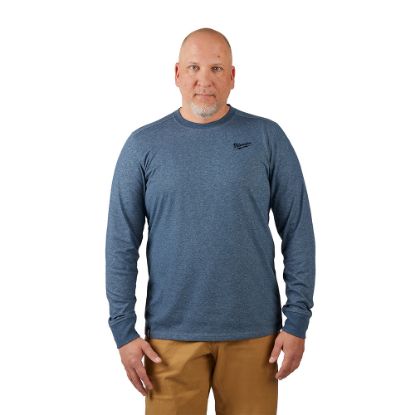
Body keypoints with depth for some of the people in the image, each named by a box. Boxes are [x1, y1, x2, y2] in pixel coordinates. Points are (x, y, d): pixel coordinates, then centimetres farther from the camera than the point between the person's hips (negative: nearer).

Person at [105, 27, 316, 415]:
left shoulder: (267, 138, 0)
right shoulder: (143, 145, 1)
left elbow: (298, 232, 0)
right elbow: (121, 243, 1)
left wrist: (297, 319, -4)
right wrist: (123, 328, -3)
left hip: (254, 332, 0)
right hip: (171, 334, 0)